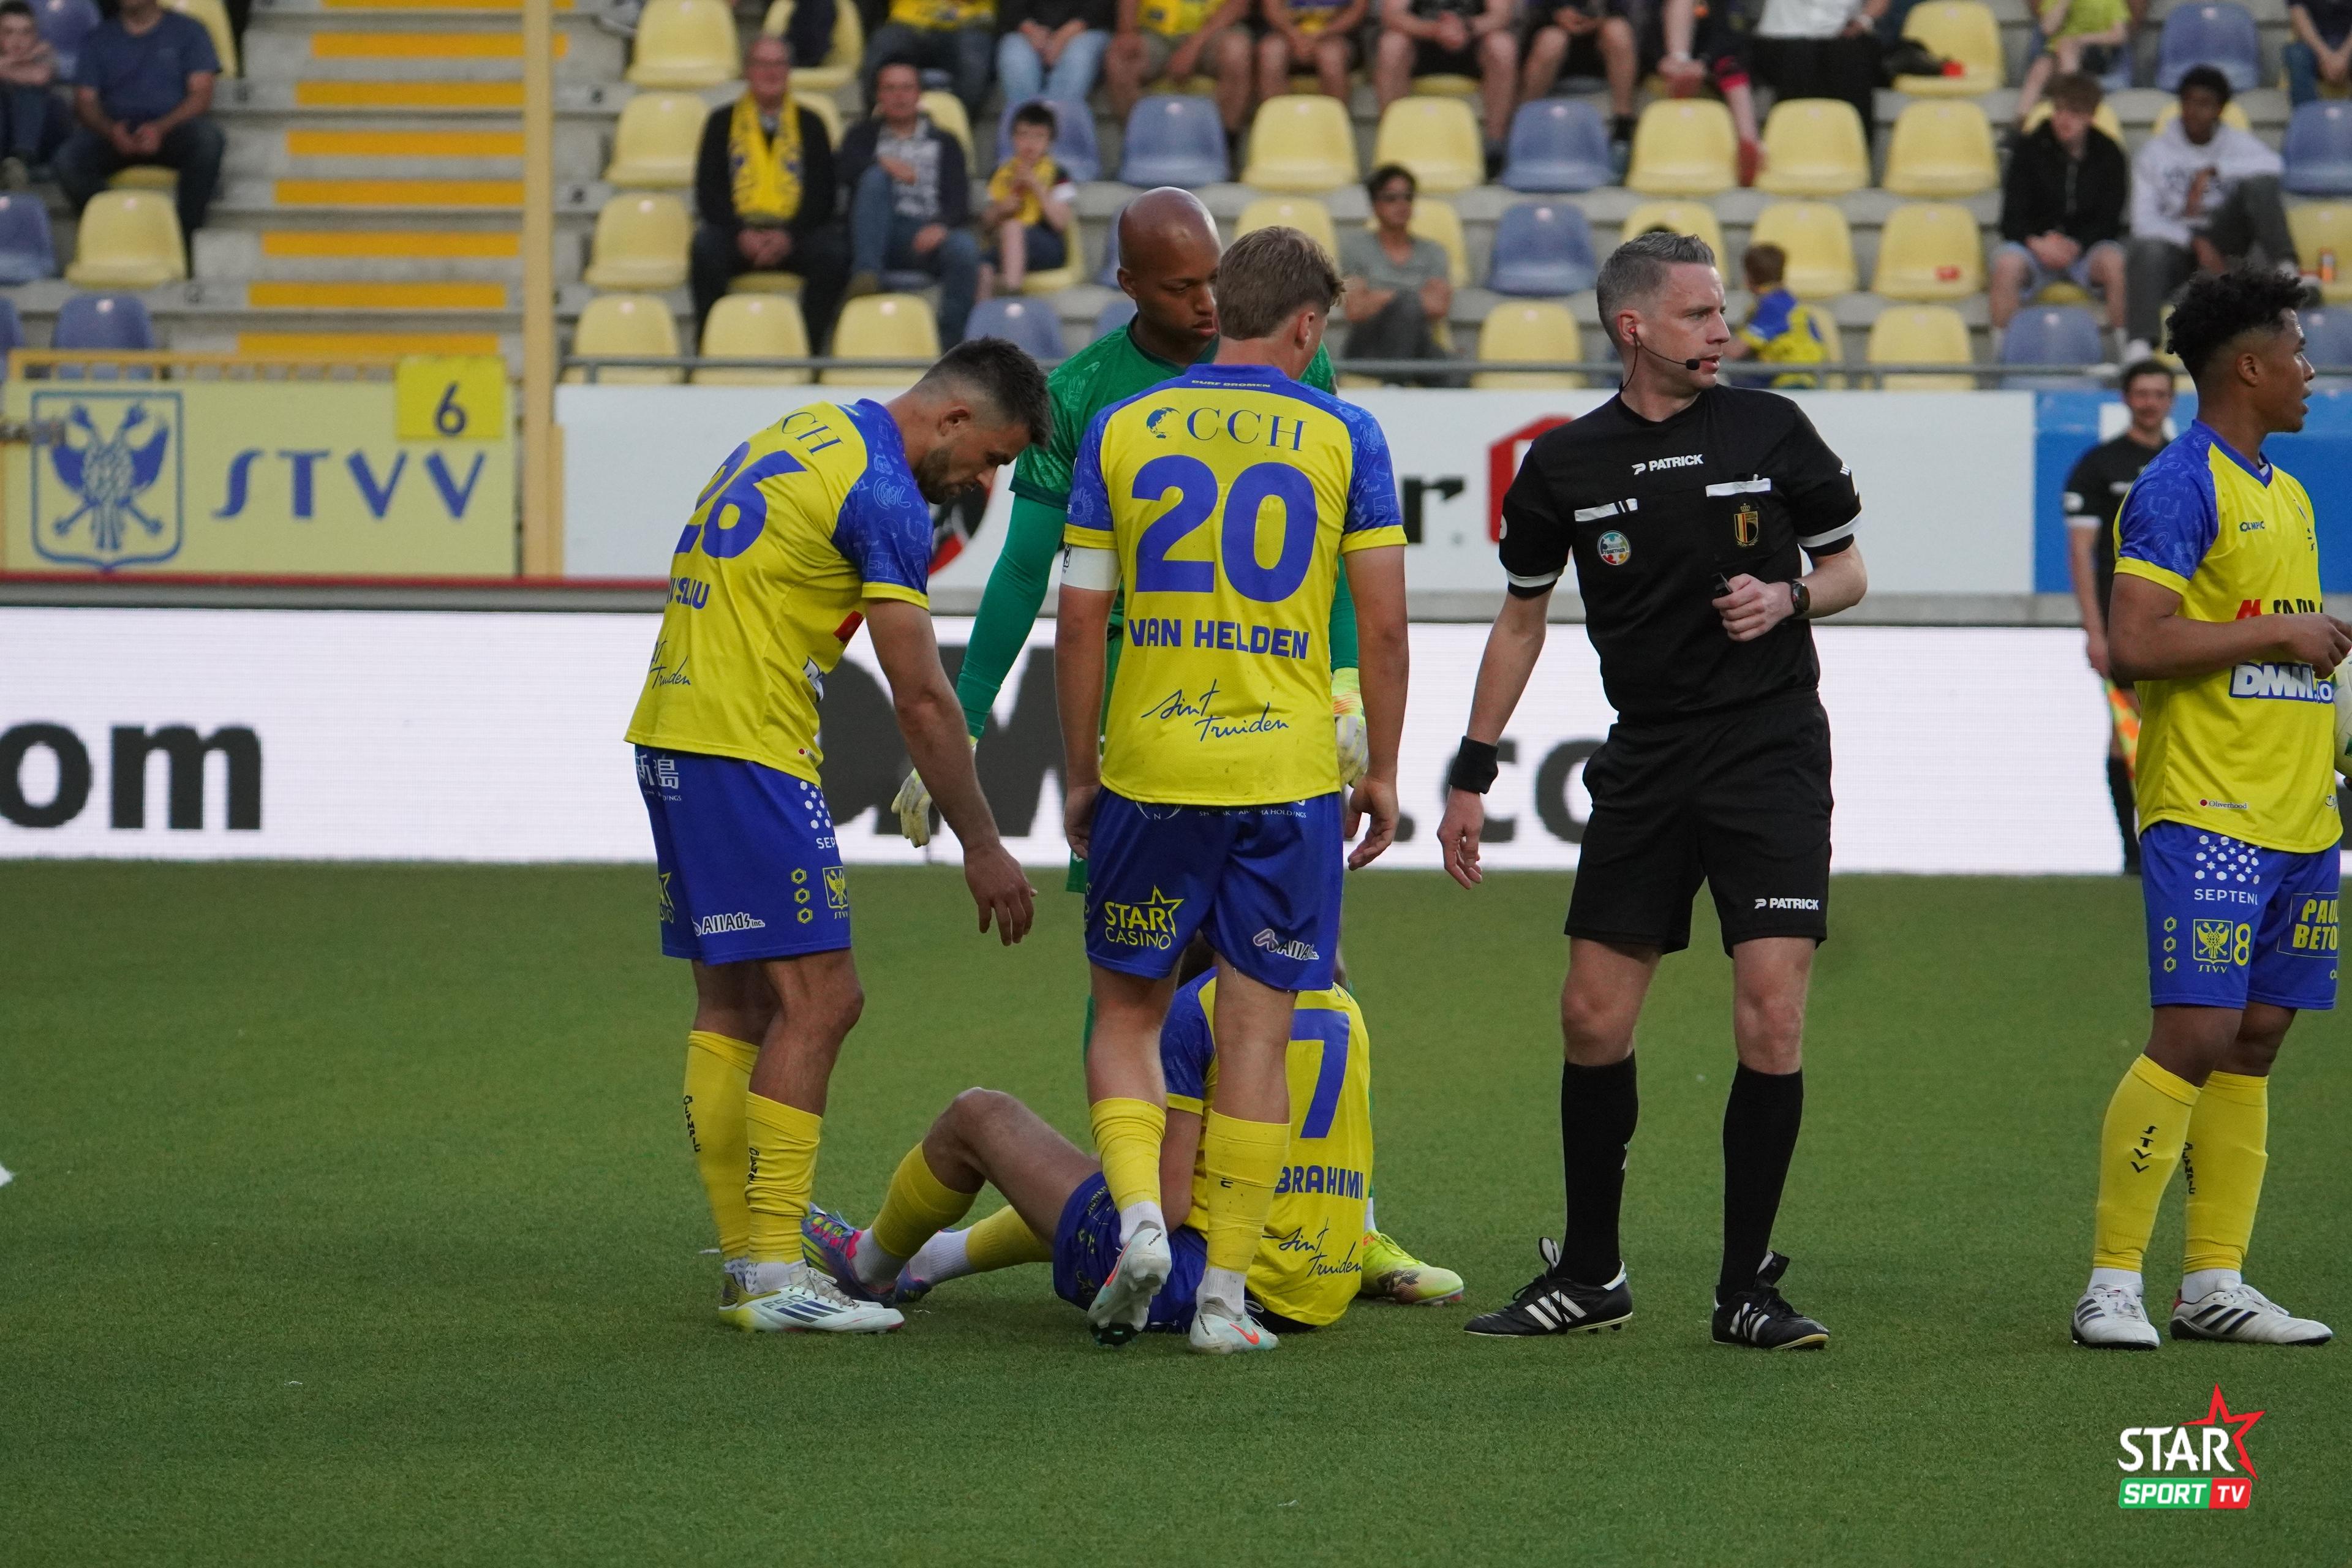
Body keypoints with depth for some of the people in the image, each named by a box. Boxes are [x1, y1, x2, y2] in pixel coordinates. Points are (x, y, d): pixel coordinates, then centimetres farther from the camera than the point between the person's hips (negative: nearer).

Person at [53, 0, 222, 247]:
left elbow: (201, 95, 1)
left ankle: (184, 237, -31)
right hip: (115, 132, 2)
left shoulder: (188, 31, 12)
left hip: (171, 130, -2)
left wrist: (161, 128, -19)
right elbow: (85, 102, 9)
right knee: (68, 159, -30)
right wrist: (111, 131, -16)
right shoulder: (99, 38, 18)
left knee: (207, 139, -36)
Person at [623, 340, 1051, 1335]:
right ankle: (774, 1276, -11)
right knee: (817, 999, -8)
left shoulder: (800, 437, 18)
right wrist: (982, 847, -4)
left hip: (670, 734, 10)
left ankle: (745, 1260, 14)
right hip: (748, 754, -10)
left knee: (732, 1004, 12)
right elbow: (922, 702, -12)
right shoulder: (883, 496, -12)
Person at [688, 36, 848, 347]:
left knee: (832, 257, -31)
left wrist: (789, 235, -14)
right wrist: (741, 233, -14)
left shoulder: (810, 125, 13)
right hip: (737, 228, 0)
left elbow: (822, 194, 4)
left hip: (795, 232, 0)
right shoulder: (722, 122, 13)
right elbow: (708, 193, 4)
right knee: (705, 252, -33)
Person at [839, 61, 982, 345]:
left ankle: (951, 341, -30)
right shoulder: (864, 136, 23)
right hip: (881, 236, 0)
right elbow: (845, 171, 1)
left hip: (928, 235, 0)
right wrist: (883, 163, -19)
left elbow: (959, 200, 6)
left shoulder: (944, 143, 22)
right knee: (875, 178, -27)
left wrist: (941, 226, -17)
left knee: (964, 247, -33)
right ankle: (866, 273, -36)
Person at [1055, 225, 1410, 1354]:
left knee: (1126, 1012, 14)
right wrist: (1383, 770, 10)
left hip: (1148, 767, 1)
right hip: (1288, 774, -1)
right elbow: (1382, 624, -1)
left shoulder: (1120, 431, 4)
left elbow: (1079, 621, 3)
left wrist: (1080, 774, 11)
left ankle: (1138, 1215, -9)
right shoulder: (1343, 437, 1)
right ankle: (1225, 1292, 3)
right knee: (1257, 1026, 5)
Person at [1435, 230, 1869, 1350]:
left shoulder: (1770, 431, 1)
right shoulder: (1565, 466, 4)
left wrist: (1790, 597, -12)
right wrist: (1473, 772, 10)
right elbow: (1522, 617, 14)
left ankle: (1746, 1288, -1)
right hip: (1644, 762, 2)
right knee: (1593, 1017, 1)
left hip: (1772, 752, -2)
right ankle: (1587, 1276, 18)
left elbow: (1848, 569, 11)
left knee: (1772, 1015, -11)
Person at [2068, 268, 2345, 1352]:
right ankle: (2112, 1282, -10)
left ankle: (2215, 1282, 10)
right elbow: (2135, 645, -18)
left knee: (2255, 1042, 7)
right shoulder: (2180, 487, -9)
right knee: (2193, 1036, -13)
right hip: (2208, 814, -9)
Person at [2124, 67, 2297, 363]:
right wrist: (2196, 244, -20)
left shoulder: (2236, 143, 8)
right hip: (2176, 244, -1)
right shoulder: (2154, 152, 4)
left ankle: (2286, 270, -36)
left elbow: (2272, 164, -17)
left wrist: (2212, 172, -26)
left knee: (2258, 182, -21)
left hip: (2224, 242, 1)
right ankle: (2140, 347, -52)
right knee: (2148, 250, -37)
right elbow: (2143, 222, -6)